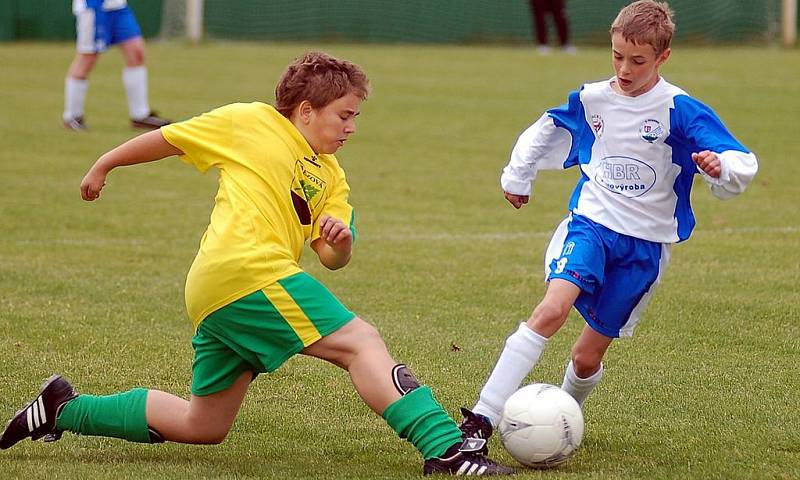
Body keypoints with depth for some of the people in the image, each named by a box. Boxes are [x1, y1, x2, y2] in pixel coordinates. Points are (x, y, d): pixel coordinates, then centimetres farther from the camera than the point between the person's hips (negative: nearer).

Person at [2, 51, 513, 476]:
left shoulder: (330, 176, 21)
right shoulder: (249, 122, 3)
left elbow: (332, 258, 12)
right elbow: (169, 138, 13)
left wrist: (340, 242, -11)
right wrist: (103, 166, 21)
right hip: (247, 271, -9)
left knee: (204, 427, 17)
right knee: (361, 342, -17)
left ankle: (65, 409, 24)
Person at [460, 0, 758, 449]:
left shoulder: (680, 110, -9)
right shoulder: (590, 100, 3)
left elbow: (742, 163, -15)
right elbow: (544, 132, 24)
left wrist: (721, 166, -37)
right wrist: (517, 177, 33)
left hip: (646, 243, -1)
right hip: (591, 224, 1)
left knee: (588, 355, 2)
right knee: (553, 310, -25)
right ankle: (481, 421, -30)